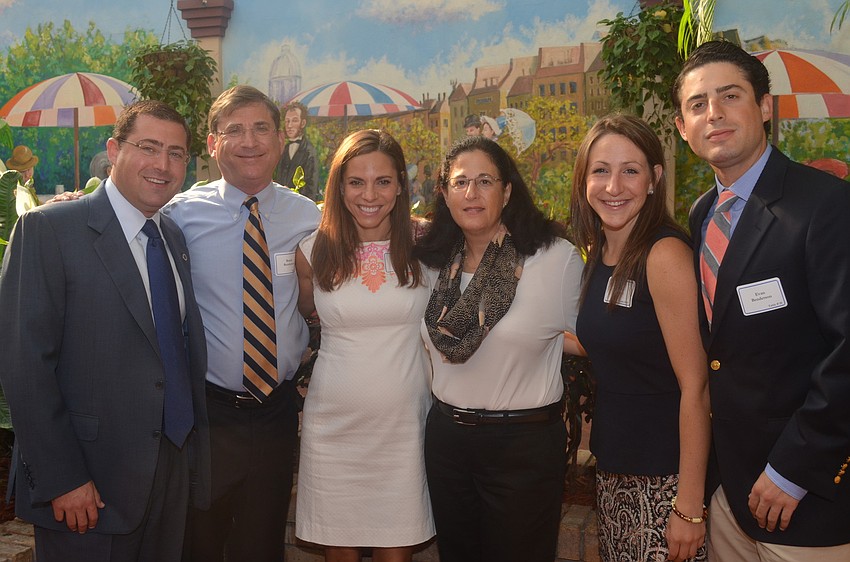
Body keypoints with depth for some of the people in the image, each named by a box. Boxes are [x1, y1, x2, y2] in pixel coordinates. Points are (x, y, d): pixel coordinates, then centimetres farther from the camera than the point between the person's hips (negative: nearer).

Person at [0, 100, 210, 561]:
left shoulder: (174, 237, 10)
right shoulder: (47, 230, -11)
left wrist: (193, 448, 7)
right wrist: (60, 479, -17)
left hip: (176, 467, 6)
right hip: (92, 480, -6)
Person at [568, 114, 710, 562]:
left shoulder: (665, 253, -18)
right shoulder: (597, 253, 4)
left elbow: (695, 387, -19)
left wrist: (690, 507, -19)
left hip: (665, 474, -7)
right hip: (613, 466, 7)